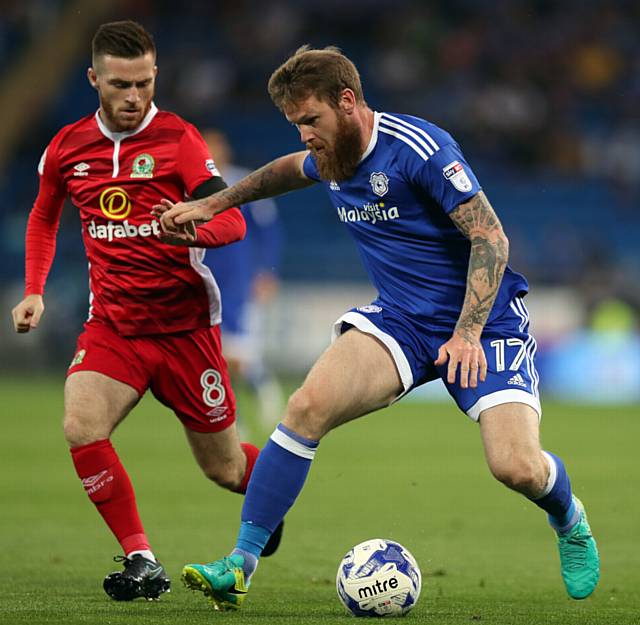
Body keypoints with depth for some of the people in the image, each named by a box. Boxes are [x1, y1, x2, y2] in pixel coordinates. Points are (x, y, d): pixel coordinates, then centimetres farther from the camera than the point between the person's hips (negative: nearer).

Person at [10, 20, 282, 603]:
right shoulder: (67, 148, 2)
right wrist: (34, 291, 9)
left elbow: (232, 221, -19)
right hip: (112, 324, 3)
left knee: (224, 468, 7)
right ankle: (142, 562, -15)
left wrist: (191, 229, -41)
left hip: (186, 324, -3)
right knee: (80, 427, -25)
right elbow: (43, 218, 21)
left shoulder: (177, 138, -10)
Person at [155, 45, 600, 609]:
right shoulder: (329, 159, 4)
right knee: (309, 405, -20)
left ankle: (569, 523, 18)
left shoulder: (420, 148, -20)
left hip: (484, 319, -5)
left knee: (517, 468, -21)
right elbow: (289, 170, 30)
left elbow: (490, 238, -19)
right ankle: (241, 563, -14)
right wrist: (212, 204, 32)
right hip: (401, 322, 5)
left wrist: (468, 333, -27)